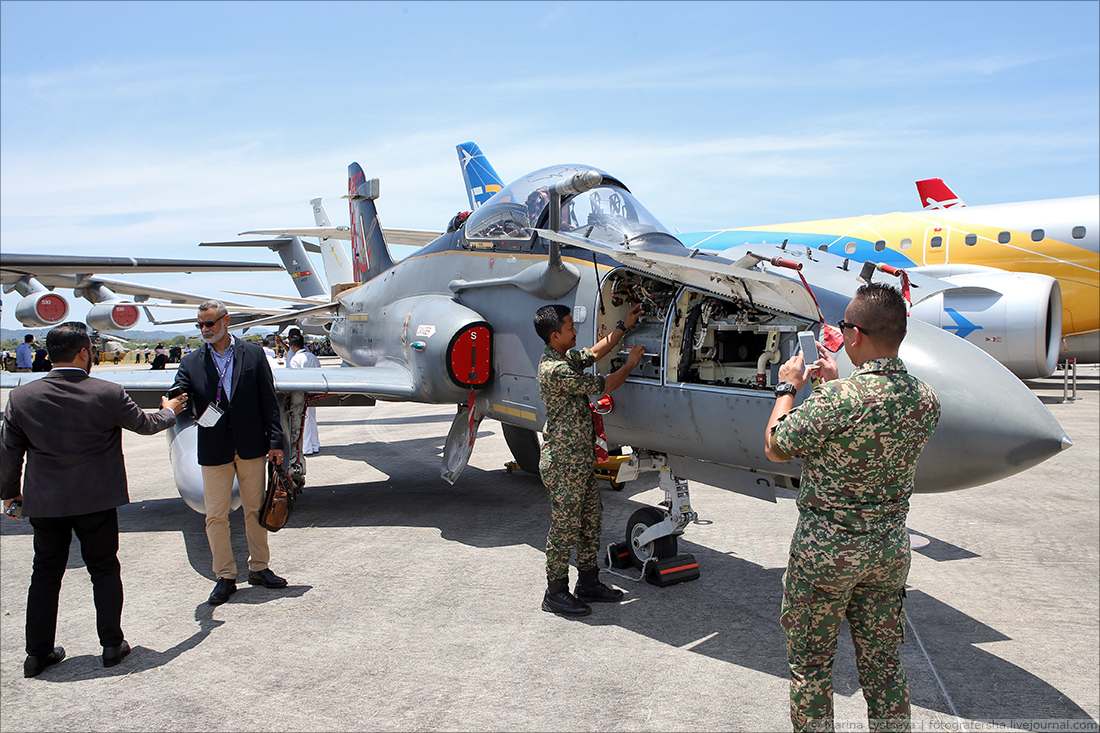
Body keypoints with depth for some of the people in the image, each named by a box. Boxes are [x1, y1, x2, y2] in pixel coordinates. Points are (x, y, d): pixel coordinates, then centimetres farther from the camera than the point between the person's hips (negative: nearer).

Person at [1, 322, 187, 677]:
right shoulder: (109, 394, -14)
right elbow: (145, 424, 2)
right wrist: (169, 410, 23)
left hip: (44, 502, 3)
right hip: (96, 500, -2)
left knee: (45, 574, 14)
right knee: (105, 570, 10)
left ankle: (38, 652, 22)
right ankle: (112, 645, 18)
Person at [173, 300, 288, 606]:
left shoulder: (253, 354, 2)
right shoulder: (191, 362, 4)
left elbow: (268, 400, 1)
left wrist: (275, 441, -3)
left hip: (252, 446, 0)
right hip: (214, 451, 0)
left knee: (255, 509, 10)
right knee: (216, 515, 4)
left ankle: (259, 568, 25)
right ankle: (225, 577, 17)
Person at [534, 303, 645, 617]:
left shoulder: (566, 358, 11)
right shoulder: (555, 369, -21)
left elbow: (595, 352, 28)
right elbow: (602, 386, -16)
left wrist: (624, 326, 27)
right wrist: (630, 365, 0)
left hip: (580, 459, 10)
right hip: (564, 462, -10)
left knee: (591, 519, 16)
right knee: (565, 526, 0)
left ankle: (588, 582, 28)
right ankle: (556, 593, 12)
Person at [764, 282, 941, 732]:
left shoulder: (835, 399, -25)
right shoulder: (926, 400, -5)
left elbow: (776, 448, -10)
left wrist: (788, 387, 3)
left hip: (826, 550, -6)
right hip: (890, 547, 6)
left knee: (810, 664, 13)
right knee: (883, 665, 19)